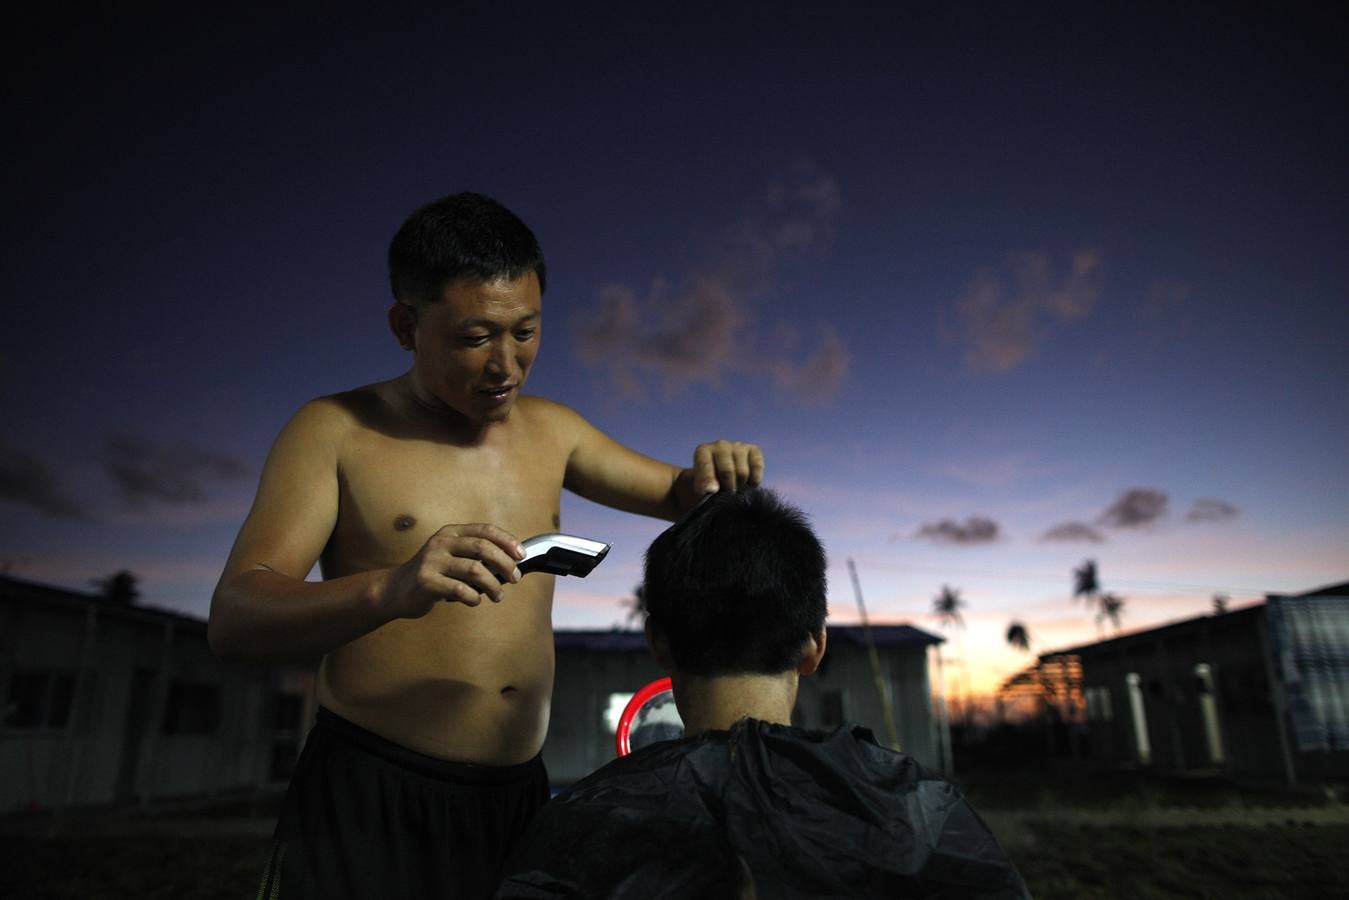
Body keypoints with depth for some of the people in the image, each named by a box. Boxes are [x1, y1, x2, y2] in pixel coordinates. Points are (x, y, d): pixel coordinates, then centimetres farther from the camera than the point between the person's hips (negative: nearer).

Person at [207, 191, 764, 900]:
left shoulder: (549, 429, 6)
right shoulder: (335, 431, -7)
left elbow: (678, 497, 14)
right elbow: (233, 619, -16)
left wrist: (714, 476, -11)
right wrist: (391, 590, -36)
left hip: (517, 793, 5)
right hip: (369, 797, -4)